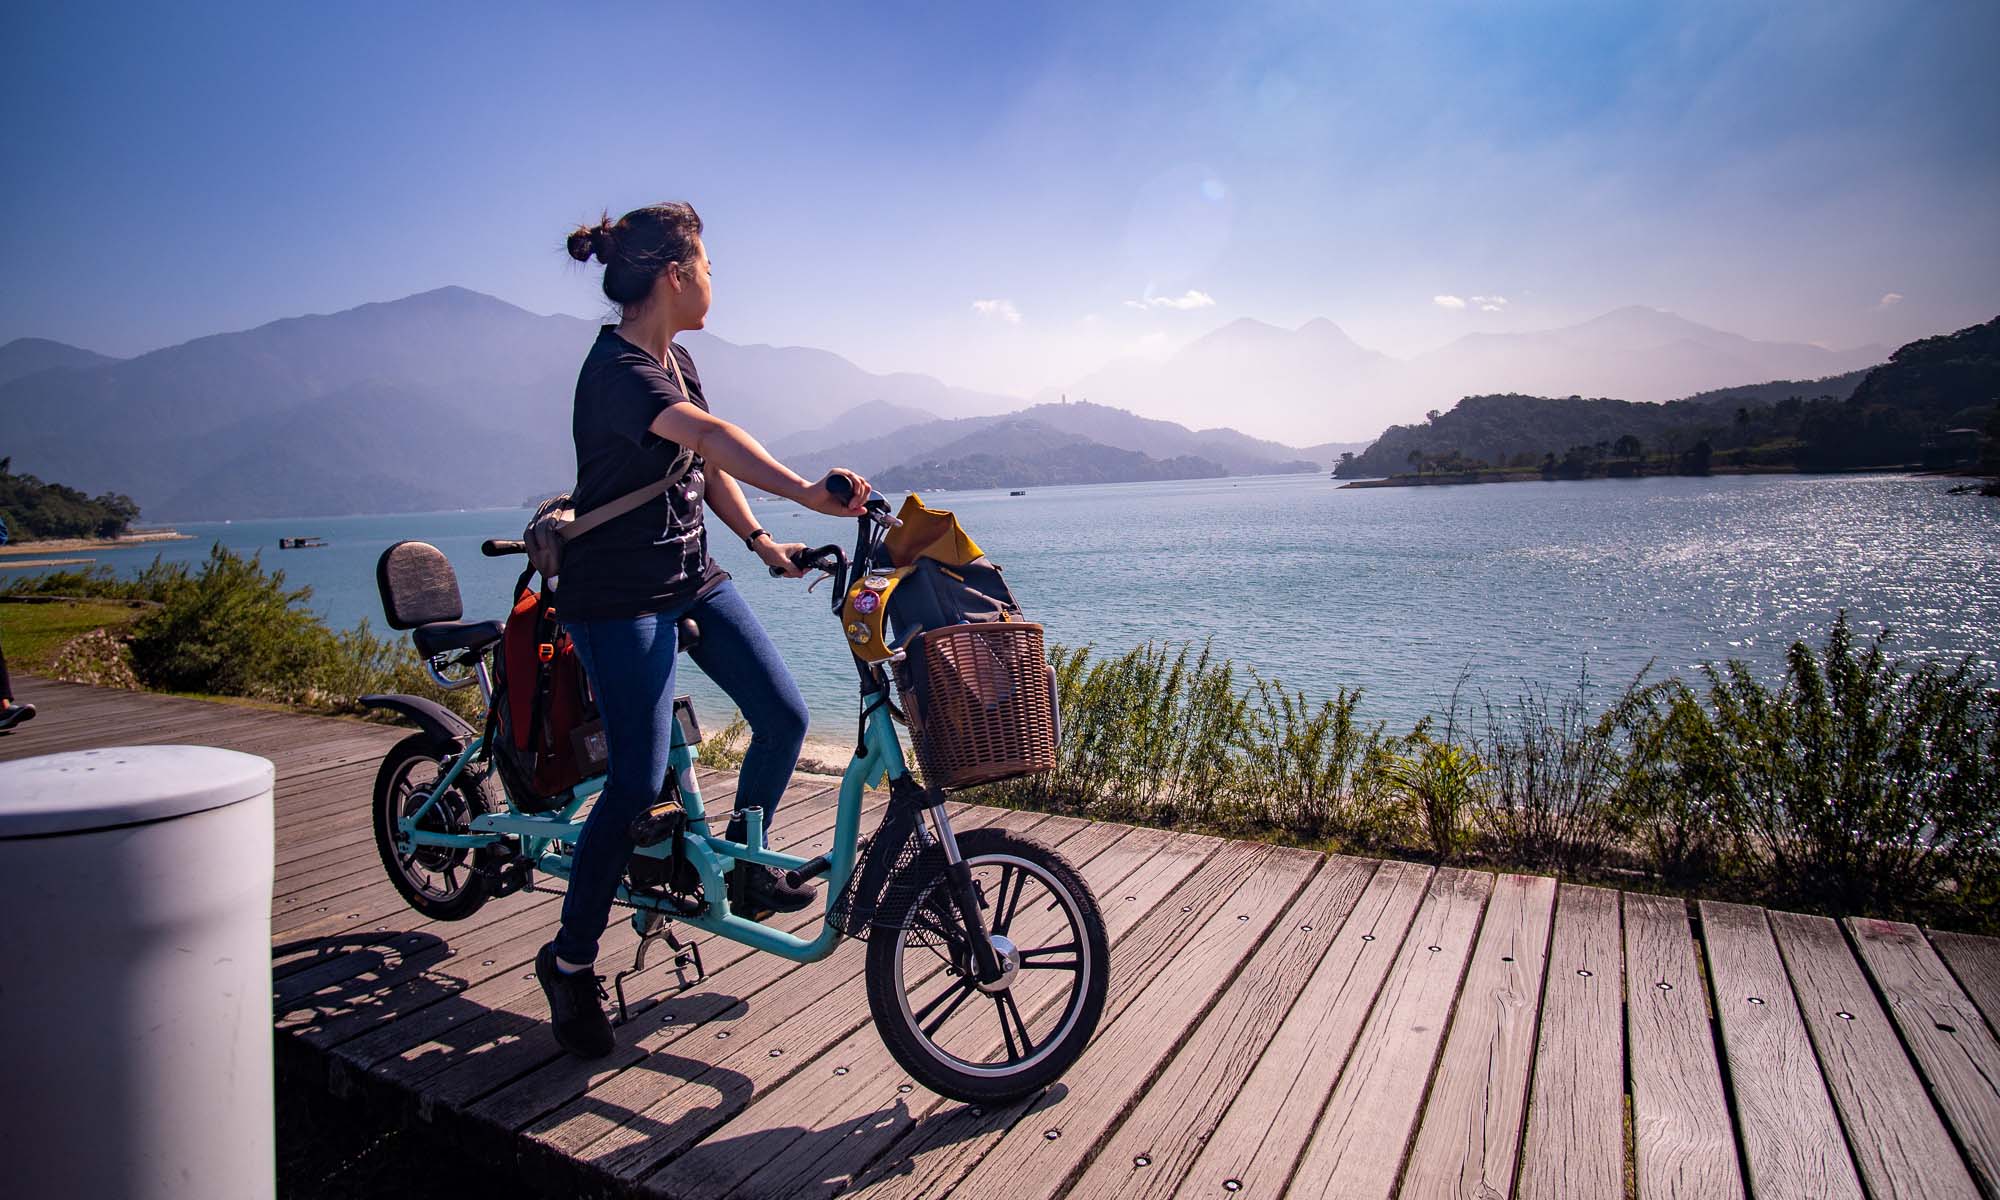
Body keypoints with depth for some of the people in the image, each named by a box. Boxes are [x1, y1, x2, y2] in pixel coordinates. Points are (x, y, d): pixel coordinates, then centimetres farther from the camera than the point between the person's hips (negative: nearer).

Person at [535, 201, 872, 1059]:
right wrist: (805, 493, -52)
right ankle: (569, 962, 11)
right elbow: (710, 437, -39)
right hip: (619, 599, -9)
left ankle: (740, 868, 26)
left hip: (691, 577, 9)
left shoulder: (676, 361, 10)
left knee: (784, 716, 3)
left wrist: (761, 542, 4)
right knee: (638, 784, -8)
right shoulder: (618, 368, -20)